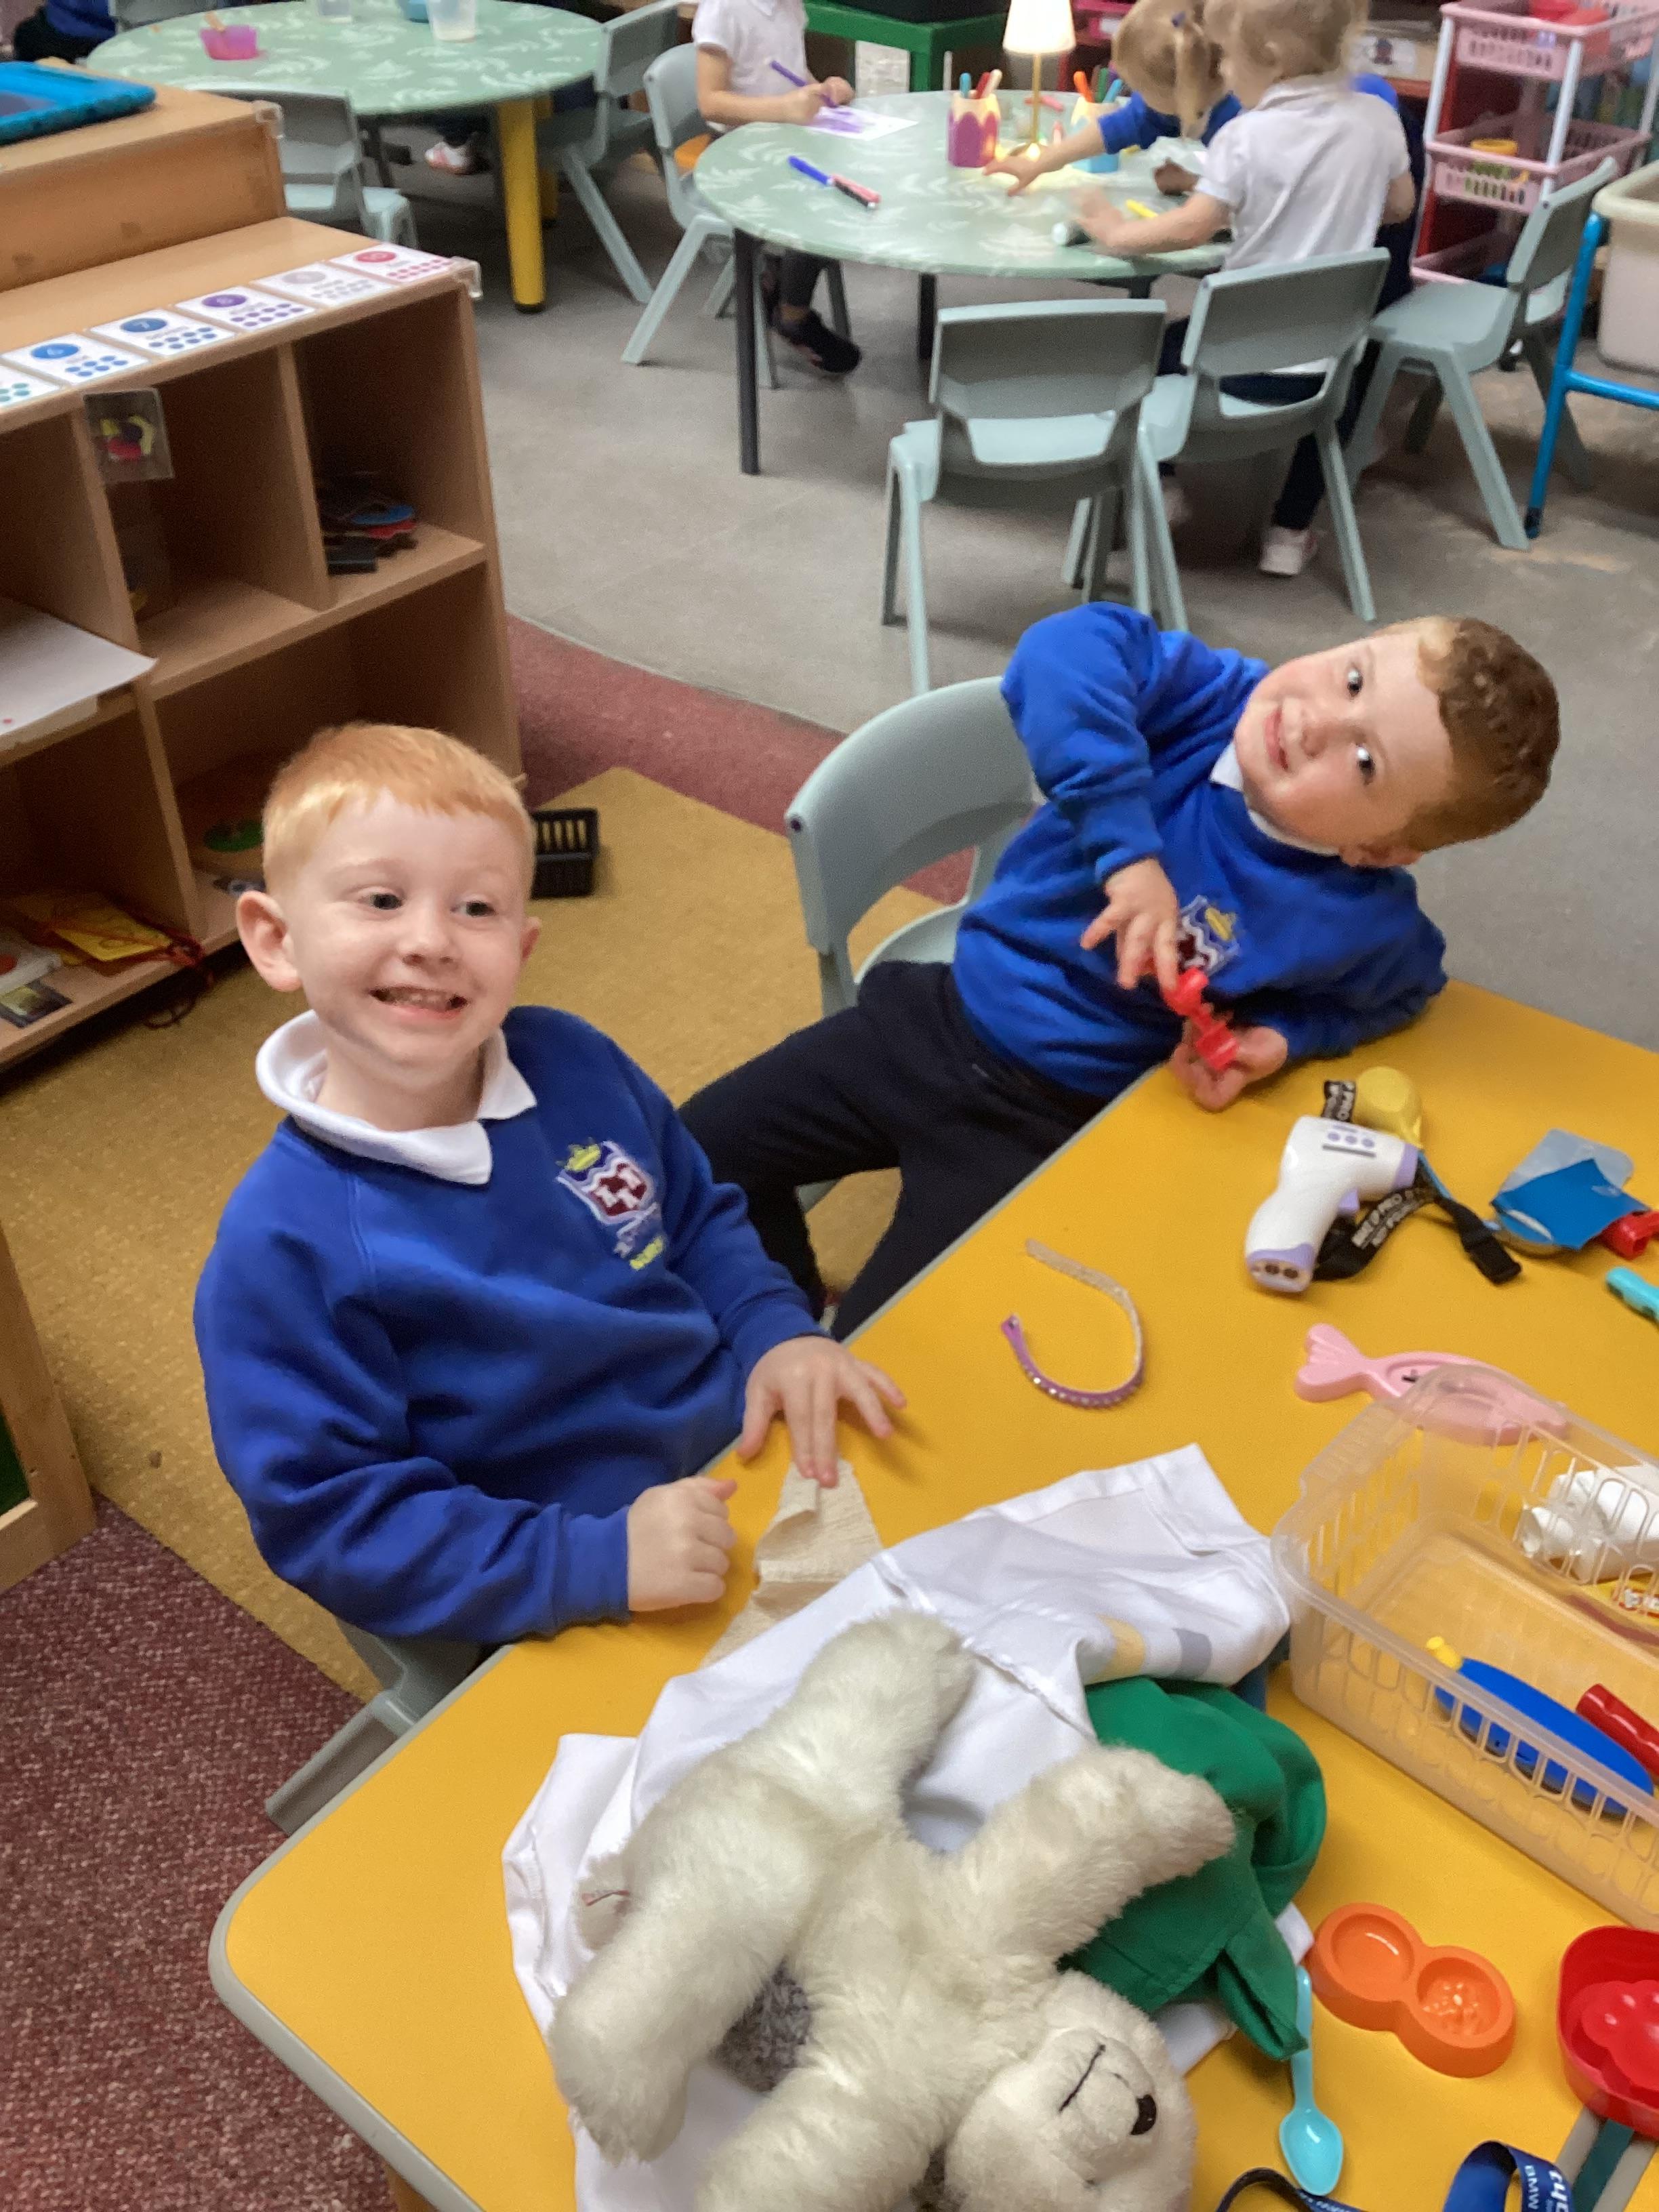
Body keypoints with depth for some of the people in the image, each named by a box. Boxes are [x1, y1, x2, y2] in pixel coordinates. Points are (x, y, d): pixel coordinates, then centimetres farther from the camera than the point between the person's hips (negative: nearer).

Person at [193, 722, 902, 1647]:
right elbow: (329, 1519, -17)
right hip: (572, 1611, -5)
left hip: (758, 1456, 6)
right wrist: (602, 1561, -26)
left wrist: (779, 1330, -6)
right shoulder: (281, 1248, -18)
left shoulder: (575, 1062, -2)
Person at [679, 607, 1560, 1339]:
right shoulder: (1216, 693, -15)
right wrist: (1128, 851, -36)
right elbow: (1063, 650, -31)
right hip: (940, 1013, 4)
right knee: (695, 1160, 9)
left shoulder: (1362, 920, -17)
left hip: (1053, 1119, -3)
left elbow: (1405, 979, 6)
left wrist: (1280, 1037, -13)